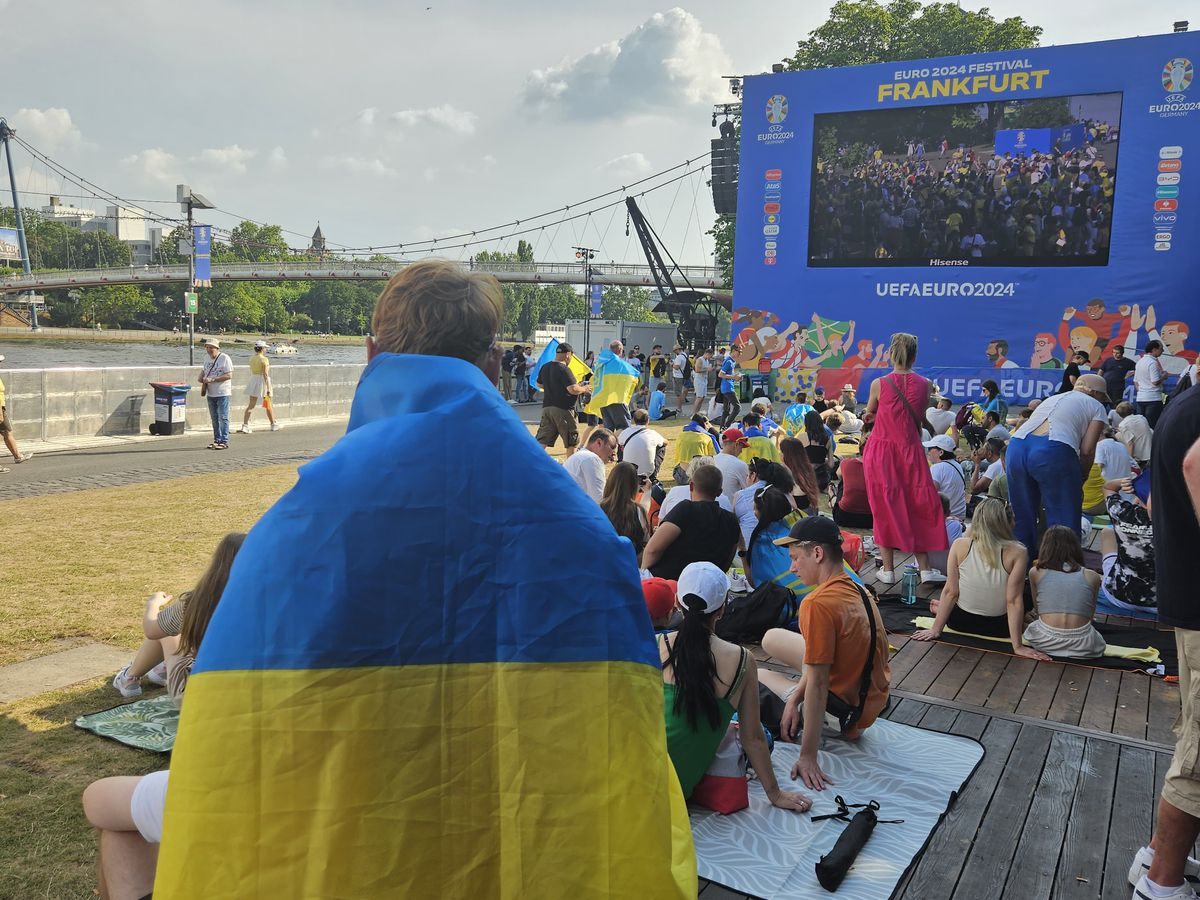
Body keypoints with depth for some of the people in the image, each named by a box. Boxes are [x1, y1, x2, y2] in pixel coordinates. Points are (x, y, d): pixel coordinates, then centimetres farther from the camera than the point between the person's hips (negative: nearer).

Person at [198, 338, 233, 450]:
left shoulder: (225, 358, -9)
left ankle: (224, 442, -3)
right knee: (214, 418, 11)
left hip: (223, 393, -7)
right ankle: (217, 440, 19)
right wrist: (203, 379, -1)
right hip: (211, 394, 7)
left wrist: (212, 379, -20)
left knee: (223, 418, -6)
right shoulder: (208, 359, 13)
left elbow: (229, 375, -16)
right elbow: (202, 373, 24)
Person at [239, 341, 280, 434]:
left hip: (253, 381, 6)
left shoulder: (252, 359, 6)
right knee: (268, 405, 10)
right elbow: (265, 374, -18)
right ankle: (274, 425, 24)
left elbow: (251, 372, 13)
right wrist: (268, 388, -18)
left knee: (251, 405, 3)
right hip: (263, 382, -5)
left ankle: (245, 425, -9)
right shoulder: (264, 359, -14)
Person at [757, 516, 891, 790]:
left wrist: (808, 757, -22)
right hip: (874, 693, 8)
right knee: (772, 638, 18)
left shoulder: (819, 603, -29)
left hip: (848, 709, -8)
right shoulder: (854, 588, -2)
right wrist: (795, 698, -2)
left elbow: (817, 684, -27)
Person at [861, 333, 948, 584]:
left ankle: (888, 569, 10)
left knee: (885, 509, 6)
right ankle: (925, 569, 12)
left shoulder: (879, 384, -8)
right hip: (910, 452, 1)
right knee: (918, 509, 10)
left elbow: (869, 416, 8)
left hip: (880, 452, -1)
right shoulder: (924, 385, -4)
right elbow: (919, 422, 5)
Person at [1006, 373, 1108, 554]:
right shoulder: (1096, 406, 18)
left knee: (1022, 517, 17)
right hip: (1053, 451, -6)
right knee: (1064, 519, 6)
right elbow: (1087, 450, 5)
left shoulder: (1052, 399, 34)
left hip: (1016, 446, 6)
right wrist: (1079, 481, 18)